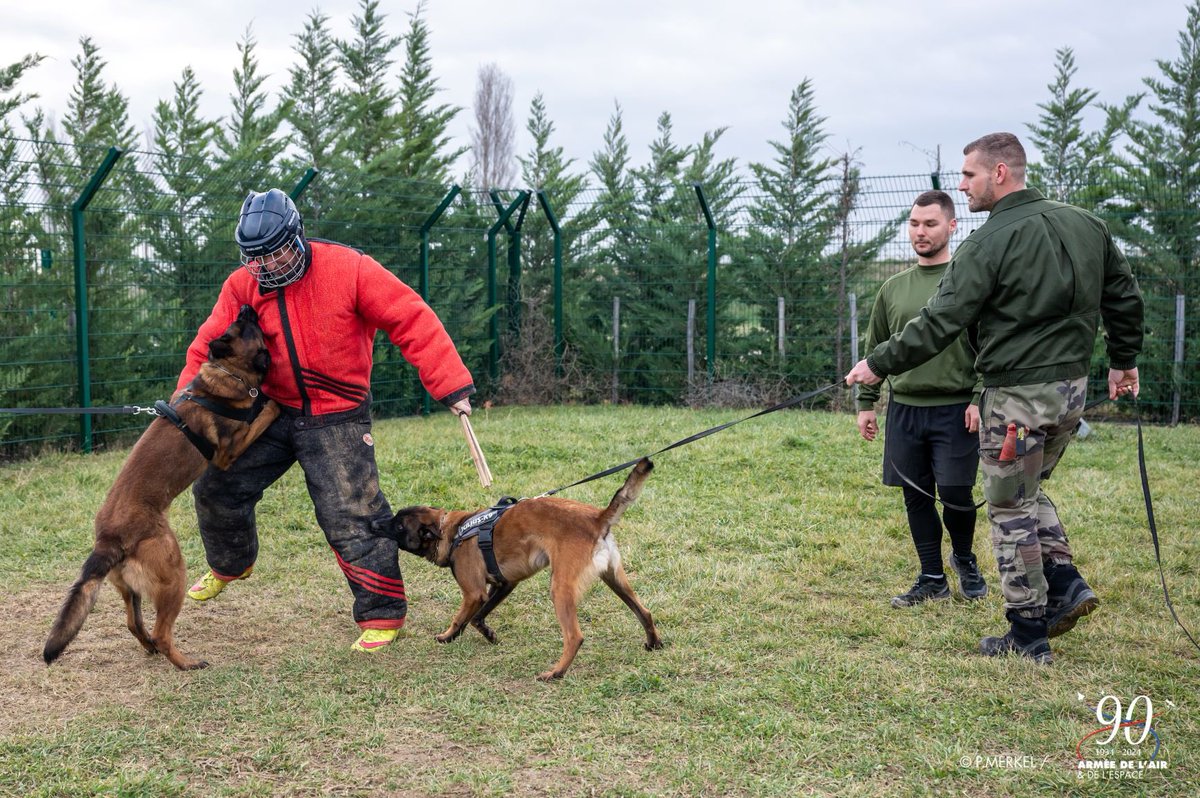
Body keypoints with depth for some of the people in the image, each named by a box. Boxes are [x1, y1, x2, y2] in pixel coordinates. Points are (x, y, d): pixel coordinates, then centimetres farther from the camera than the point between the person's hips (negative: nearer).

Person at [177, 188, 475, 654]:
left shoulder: (348, 270, -17)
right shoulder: (242, 286, -4)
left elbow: (412, 322, -16)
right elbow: (209, 349, 4)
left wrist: (451, 384, -21)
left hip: (337, 419, -5)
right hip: (272, 411, 5)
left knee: (350, 515, -11)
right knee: (215, 486, 11)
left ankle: (382, 615, 3)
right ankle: (231, 564, 40)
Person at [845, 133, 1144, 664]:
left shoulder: (990, 242, -15)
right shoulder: (1086, 225, 7)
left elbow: (940, 322, -17)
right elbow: (1124, 297, 15)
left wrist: (878, 365, -8)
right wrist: (1124, 359, 26)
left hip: (1017, 394, -7)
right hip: (1072, 388, 7)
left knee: (1011, 510, 4)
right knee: (1027, 491, 25)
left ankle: (1028, 637, 9)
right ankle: (1065, 584, 12)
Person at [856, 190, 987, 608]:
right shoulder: (893, 288, 11)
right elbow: (875, 350, 15)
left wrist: (980, 400, -14)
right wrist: (865, 402, 10)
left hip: (955, 410, -4)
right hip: (904, 409, 4)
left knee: (954, 493, -5)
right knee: (917, 496, 7)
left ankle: (964, 559, 23)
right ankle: (932, 578, 19)